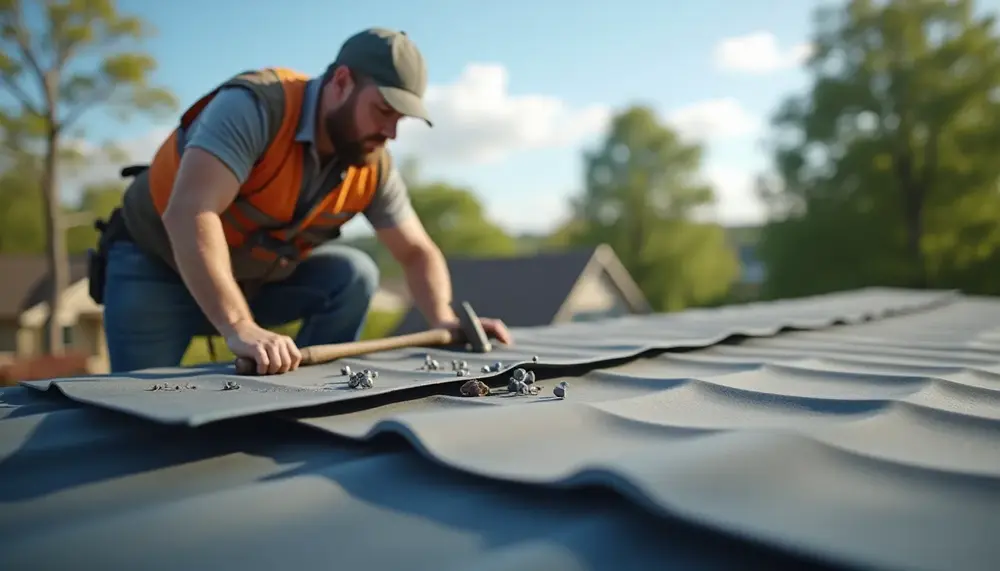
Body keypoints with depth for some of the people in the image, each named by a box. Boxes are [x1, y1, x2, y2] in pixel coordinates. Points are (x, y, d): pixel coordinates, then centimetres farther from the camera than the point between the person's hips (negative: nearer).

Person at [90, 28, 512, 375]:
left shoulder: (374, 168, -11)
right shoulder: (255, 106, -29)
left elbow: (417, 252, -3)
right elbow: (188, 212, -40)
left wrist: (443, 317, -22)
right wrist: (240, 327, -49)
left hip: (257, 280, 5)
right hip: (155, 267, -4)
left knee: (354, 274, -16)